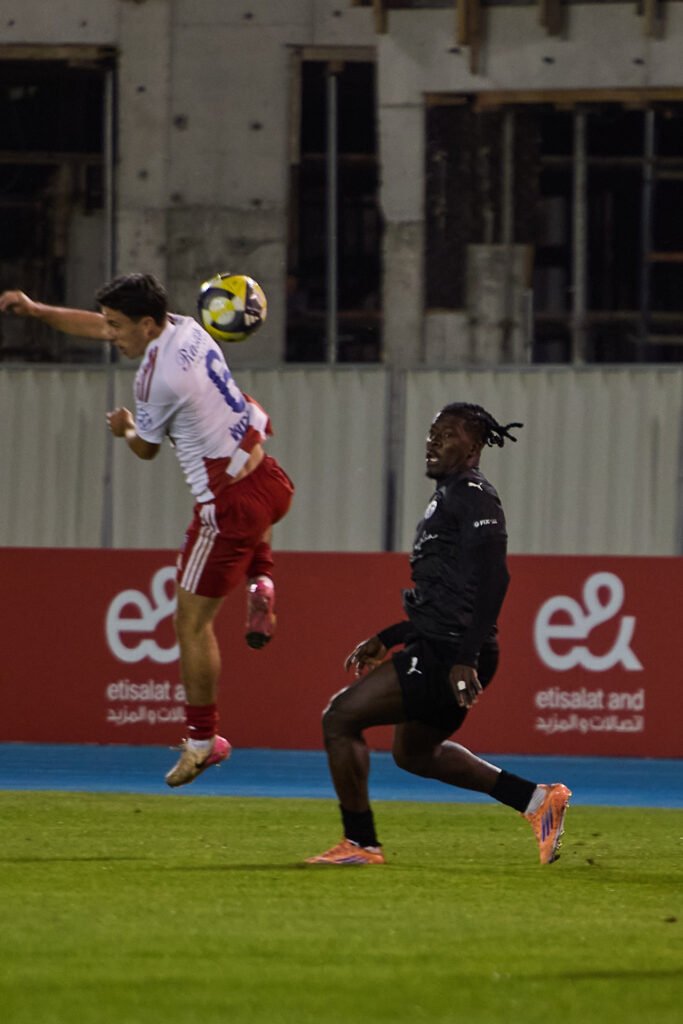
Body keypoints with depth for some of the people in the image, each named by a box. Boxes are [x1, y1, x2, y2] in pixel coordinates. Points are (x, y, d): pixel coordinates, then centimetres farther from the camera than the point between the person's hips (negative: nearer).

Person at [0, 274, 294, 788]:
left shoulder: (156, 378, -19)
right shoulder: (185, 328, 4)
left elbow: (146, 448, 0)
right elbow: (97, 327, 18)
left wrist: (126, 430, 22)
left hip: (229, 503, -9)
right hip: (270, 479, 9)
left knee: (192, 622, 3)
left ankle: (203, 739, 8)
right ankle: (261, 582, 22)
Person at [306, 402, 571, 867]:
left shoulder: (473, 496, -10)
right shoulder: (450, 497, 22)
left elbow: (492, 580, -22)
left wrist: (465, 659, -28)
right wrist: (385, 640, 27)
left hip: (448, 655, -11)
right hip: (439, 647, 11)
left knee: (341, 717, -9)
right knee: (413, 751, 27)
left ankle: (361, 844, -2)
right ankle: (538, 799, 24)